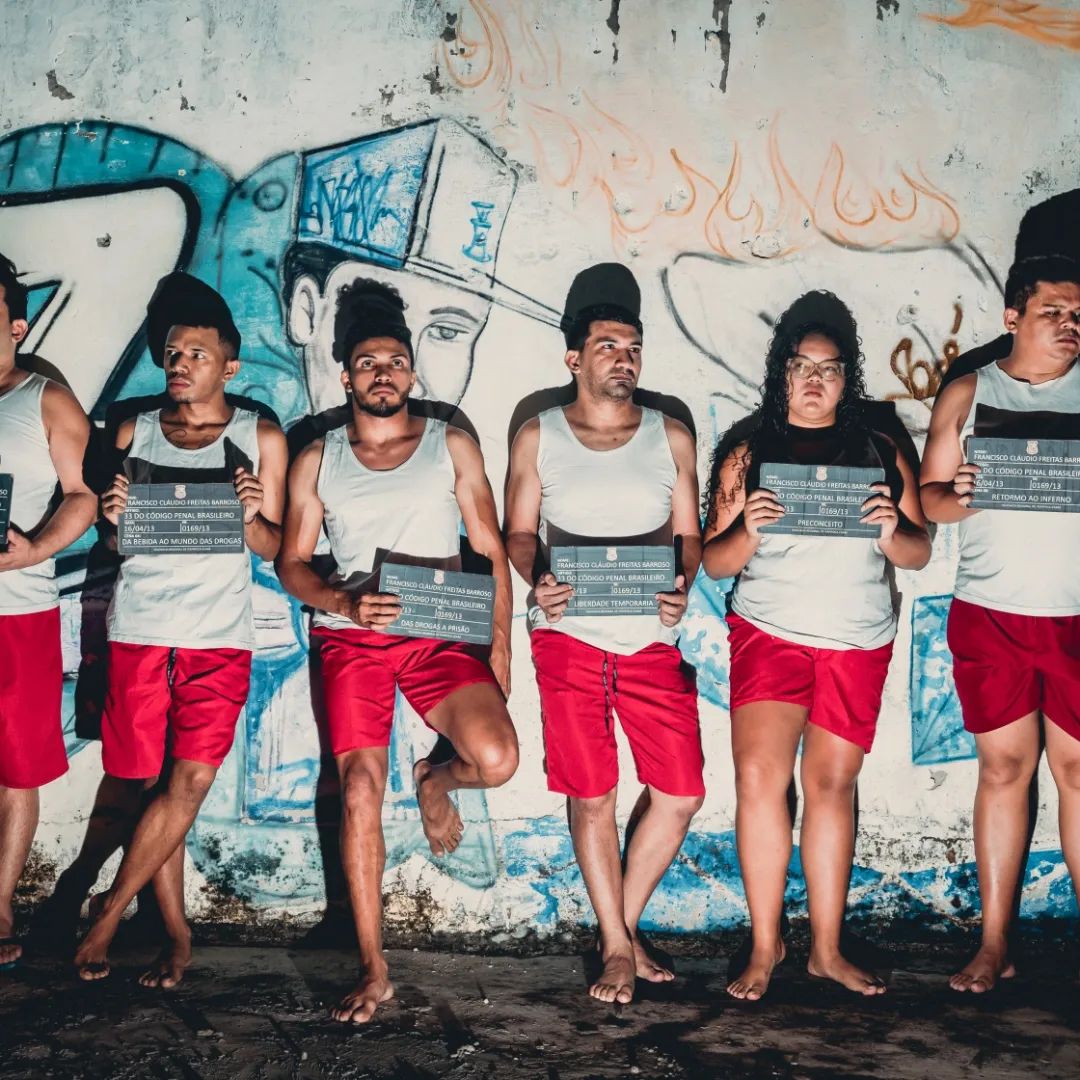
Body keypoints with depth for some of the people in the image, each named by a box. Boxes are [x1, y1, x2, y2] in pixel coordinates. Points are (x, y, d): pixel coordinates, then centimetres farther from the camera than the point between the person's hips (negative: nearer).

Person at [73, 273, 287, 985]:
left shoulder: (261, 438, 7)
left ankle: (109, 910, 4)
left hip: (218, 637, -2)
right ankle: (177, 935, 11)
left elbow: (271, 548, 8)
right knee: (152, 783, 2)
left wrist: (253, 514, -13)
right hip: (138, 630, 2)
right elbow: (116, 538, 16)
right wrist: (113, 515, -6)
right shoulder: (134, 434, 12)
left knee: (190, 779, -12)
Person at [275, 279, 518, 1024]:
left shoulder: (452, 447, 8)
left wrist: (499, 649, -3)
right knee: (361, 788, -9)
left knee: (496, 759, -23)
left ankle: (435, 781, 17)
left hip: (441, 634, 0)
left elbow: (491, 552, 5)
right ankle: (375, 972, 0)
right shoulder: (318, 461, 11)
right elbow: (292, 562, 9)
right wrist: (344, 602, -12)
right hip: (353, 637, 1)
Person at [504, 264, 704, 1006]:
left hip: (652, 639, 2)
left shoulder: (671, 437, 8)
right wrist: (538, 581, -14)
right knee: (593, 795, 1)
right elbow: (519, 530, 7)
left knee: (681, 793, -2)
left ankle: (626, 924, 21)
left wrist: (680, 589, -11)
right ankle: (618, 946, 17)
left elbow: (688, 534, 8)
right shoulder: (539, 436, 6)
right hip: (570, 637, -1)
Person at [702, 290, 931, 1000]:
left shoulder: (880, 454, 8)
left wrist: (892, 529, -14)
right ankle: (765, 947, -2)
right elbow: (715, 562, 2)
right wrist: (747, 533, -19)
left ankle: (827, 949, 15)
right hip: (770, 633, -1)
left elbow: (920, 554, 7)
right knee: (759, 775, -14)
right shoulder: (747, 455, 4)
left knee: (832, 784, 5)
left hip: (859, 642, 2)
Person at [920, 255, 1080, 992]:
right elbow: (929, 496, 7)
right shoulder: (969, 394, 7)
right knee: (1003, 767, 6)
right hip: (990, 614, 0)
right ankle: (995, 946, 14)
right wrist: (956, 497, -15)